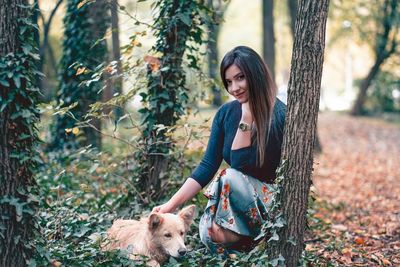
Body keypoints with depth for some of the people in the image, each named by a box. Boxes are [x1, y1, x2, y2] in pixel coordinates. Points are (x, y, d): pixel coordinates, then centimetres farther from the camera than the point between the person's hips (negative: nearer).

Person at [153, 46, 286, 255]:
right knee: (209, 234, -24)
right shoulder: (226, 113, 0)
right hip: (230, 201, 4)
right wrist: (172, 204, -8)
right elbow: (208, 165, -2)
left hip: (271, 200, -4)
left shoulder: (279, 116, -16)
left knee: (230, 177, -30)